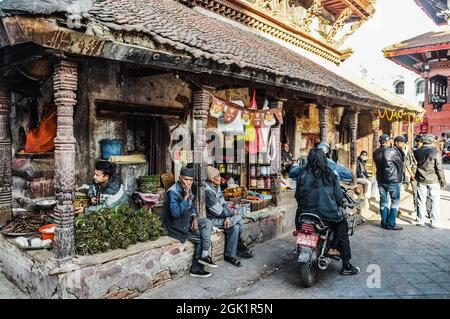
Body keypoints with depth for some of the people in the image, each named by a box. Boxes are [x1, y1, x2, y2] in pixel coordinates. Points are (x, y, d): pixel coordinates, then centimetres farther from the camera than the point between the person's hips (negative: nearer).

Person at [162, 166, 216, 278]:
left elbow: (192, 206, 18)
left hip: (186, 220, 8)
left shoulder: (188, 189, 4)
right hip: (176, 225, -8)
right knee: (200, 238, -11)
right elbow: (176, 213, -30)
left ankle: (204, 256, -10)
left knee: (207, 222, -10)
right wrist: (185, 197, -31)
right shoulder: (173, 192, -22)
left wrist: (194, 217, -1)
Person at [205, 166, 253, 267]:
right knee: (238, 219, -15)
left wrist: (227, 216, -9)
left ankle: (230, 255, 0)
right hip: (211, 220, -8)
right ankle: (240, 246, 5)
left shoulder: (217, 187, 6)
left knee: (235, 227, -12)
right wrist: (232, 212, -8)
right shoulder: (207, 191, -23)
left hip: (220, 217, 8)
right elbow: (218, 211, -22)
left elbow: (223, 204, 9)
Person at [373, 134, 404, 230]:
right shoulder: (392, 151, -14)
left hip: (381, 180, 6)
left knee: (383, 202, 11)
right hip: (393, 180, -6)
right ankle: (391, 224, 3)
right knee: (395, 201, 4)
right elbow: (400, 164, -5)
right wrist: (400, 176, 8)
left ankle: (384, 223, 16)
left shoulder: (376, 153, 2)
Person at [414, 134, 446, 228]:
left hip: (421, 180, 3)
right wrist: (442, 180, -1)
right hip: (433, 180, -3)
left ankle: (421, 220, 15)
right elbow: (439, 168, -10)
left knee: (421, 201, 9)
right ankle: (435, 222, 11)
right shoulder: (436, 152, -12)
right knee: (434, 201, 7)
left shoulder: (417, 152, -2)